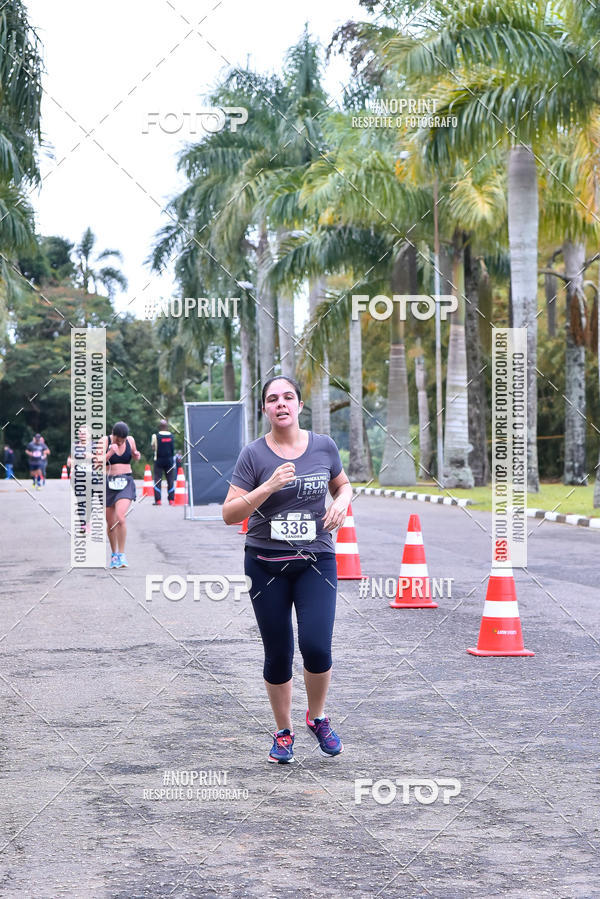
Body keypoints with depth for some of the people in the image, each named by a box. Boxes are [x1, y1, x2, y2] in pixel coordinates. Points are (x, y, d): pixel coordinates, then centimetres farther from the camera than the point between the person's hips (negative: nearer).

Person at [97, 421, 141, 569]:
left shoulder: (130, 440, 2)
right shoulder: (105, 441, -6)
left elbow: (135, 458, 21)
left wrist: (137, 455, -2)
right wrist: (110, 453, -27)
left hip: (126, 483, 0)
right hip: (108, 483, 0)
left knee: (120, 518, -20)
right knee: (110, 523, 8)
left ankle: (121, 555, -10)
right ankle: (114, 553, 29)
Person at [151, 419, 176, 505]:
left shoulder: (156, 436, -8)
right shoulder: (171, 436, 2)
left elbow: (153, 448, -2)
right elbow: (173, 448, 10)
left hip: (159, 460, -2)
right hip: (169, 460, 2)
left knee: (157, 480, 2)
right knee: (170, 480, 7)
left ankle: (157, 500, -5)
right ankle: (171, 500, 5)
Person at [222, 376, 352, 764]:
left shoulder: (324, 446, 2)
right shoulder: (254, 454, -5)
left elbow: (343, 485, 20)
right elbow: (229, 513, -8)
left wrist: (341, 502, -2)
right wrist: (269, 487, -21)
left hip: (316, 561, 1)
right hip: (266, 564, 0)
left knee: (317, 647, -14)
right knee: (278, 655, 5)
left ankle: (318, 717, 14)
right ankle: (284, 732, 25)